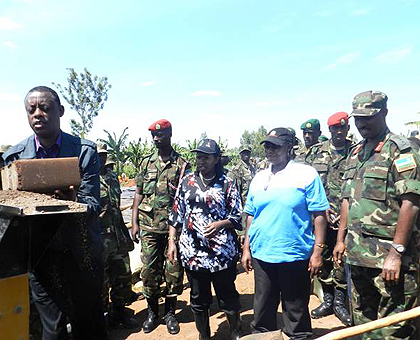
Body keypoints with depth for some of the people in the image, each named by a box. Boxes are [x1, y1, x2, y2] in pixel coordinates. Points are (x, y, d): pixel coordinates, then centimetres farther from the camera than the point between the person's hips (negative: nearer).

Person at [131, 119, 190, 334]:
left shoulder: (181, 164, 0)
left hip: (173, 225, -2)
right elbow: (138, 193, 10)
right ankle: (152, 312, 26)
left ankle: (170, 313, 25)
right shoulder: (146, 162, 8)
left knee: (174, 270, 6)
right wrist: (134, 223, 6)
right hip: (148, 225, 2)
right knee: (149, 270, 8)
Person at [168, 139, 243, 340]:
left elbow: (238, 217, 0)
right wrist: (172, 242, 3)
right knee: (198, 300, 16)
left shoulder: (227, 184, -1)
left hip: (222, 253, -2)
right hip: (193, 252, 3)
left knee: (228, 297, 11)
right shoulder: (187, 182, 6)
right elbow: (176, 215, 8)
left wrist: (220, 224, -18)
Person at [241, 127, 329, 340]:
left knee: (296, 313, 13)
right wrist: (246, 249, 10)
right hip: (261, 255, 4)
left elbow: (319, 215, -6)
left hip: (295, 256, -4)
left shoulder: (307, 174, -5)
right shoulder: (259, 178, 8)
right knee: (262, 311, 17)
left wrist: (318, 251, -10)